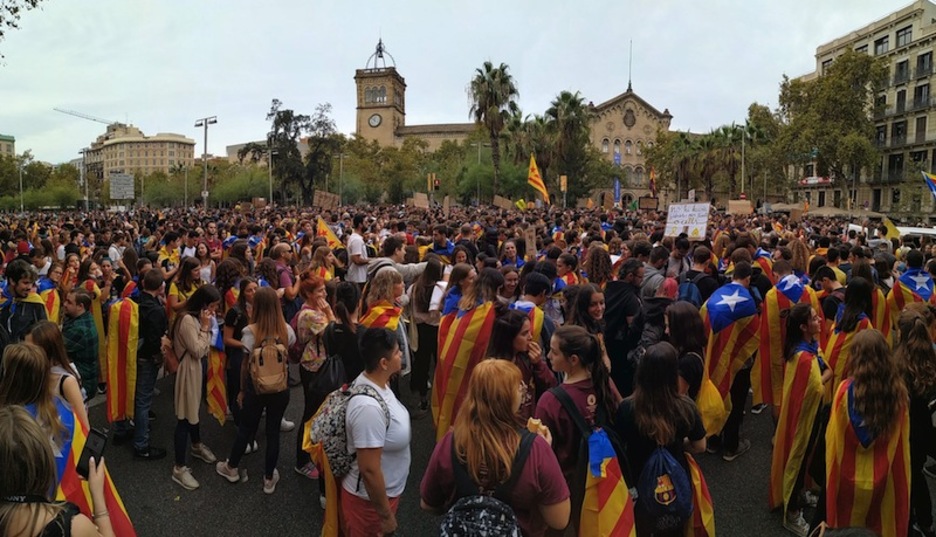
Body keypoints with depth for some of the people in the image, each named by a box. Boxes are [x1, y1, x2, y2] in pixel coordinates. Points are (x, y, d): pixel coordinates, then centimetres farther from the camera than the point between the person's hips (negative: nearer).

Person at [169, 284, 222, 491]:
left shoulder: (197, 317, 6)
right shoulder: (187, 320, -25)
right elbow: (198, 351, -25)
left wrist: (206, 326, -2)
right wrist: (205, 327, -23)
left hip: (198, 369, 10)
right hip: (188, 371, -10)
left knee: (194, 410, 27)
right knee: (185, 417, -3)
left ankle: (197, 446, 47)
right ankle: (179, 468, 5)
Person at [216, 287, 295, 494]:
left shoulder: (251, 331, -15)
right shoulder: (287, 330, -8)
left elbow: (245, 364, -8)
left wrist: (242, 390, 3)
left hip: (256, 387, -1)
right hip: (280, 387, 1)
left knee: (245, 429, 18)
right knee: (273, 431, 13)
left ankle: (231, 468, 40)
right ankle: (269, 478, 25)